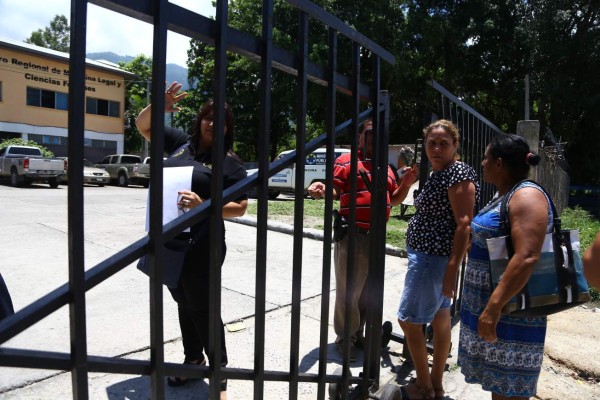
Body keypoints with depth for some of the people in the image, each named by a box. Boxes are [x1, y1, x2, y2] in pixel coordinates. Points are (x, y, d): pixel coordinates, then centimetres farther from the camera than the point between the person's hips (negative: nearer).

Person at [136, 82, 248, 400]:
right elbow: (143, 125, 15)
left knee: (201, 308, 3)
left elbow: (240, 207, -11)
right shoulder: (181, 142, 7)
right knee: (184, 304, 19)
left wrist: (202, 205, -26)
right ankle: (193, 360, 39)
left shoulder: (229, 162, -8)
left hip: (200, 247, -6)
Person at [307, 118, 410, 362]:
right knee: (348, 290, -1)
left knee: (368, 290, 16)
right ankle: (344, 338, 16)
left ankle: (358, 334, 31)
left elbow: (394, 199, 19)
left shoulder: (386, 168, 16)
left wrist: (407, 183, 2)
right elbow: (335, 192, -10)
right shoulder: (346, 161, -4)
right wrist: (323, 190, -31)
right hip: (352, 235, -7)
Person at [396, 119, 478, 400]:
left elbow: (464, 225, -22)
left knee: (408, 320, -2)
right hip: (428, 256, 10)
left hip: (435, 258, -10)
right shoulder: (437, 174, 14)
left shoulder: (459, 173, -15)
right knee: (440, 318, 15)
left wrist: (452, 269, -26)